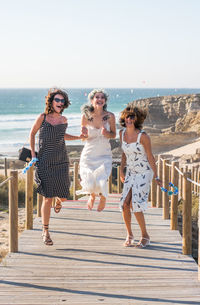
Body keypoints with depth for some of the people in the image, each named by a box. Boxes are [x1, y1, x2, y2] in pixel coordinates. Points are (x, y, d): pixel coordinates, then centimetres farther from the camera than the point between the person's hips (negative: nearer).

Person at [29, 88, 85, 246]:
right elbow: (32, 133, 9)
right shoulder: (42, 117, -4)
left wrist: (79, 137, 16)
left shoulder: (64, 120, 5)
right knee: (48, 198, -6)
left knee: (63, 196, 1)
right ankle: (45, 231, 8)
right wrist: (32, 153, 2)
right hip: (45, 162, -3)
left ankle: (58, 201, 42)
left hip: (61, 161, 3)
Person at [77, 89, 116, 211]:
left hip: (104, 155, 0)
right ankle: (92, 195, 39)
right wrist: (85, 134, -20)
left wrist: (106, 133, -18)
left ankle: (103, 197, 27)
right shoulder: (86, 116, -7)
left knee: (102, 183, -14)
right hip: (89, 154, 0)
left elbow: (114, 135, 4)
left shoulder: (110, 116, -8)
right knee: (90, 185, -3)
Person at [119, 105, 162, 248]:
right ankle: (129, 235, 12)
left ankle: (145, 236, 6)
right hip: (131, 173, 6)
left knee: (135, 205, -13)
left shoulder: (143, 136, -16)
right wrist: (122, 170, 15)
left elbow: (150, 157, -11)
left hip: (144, 173, -5)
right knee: (125, 204, -6)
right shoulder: (122, 133, 2)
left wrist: (156, 177, -8)